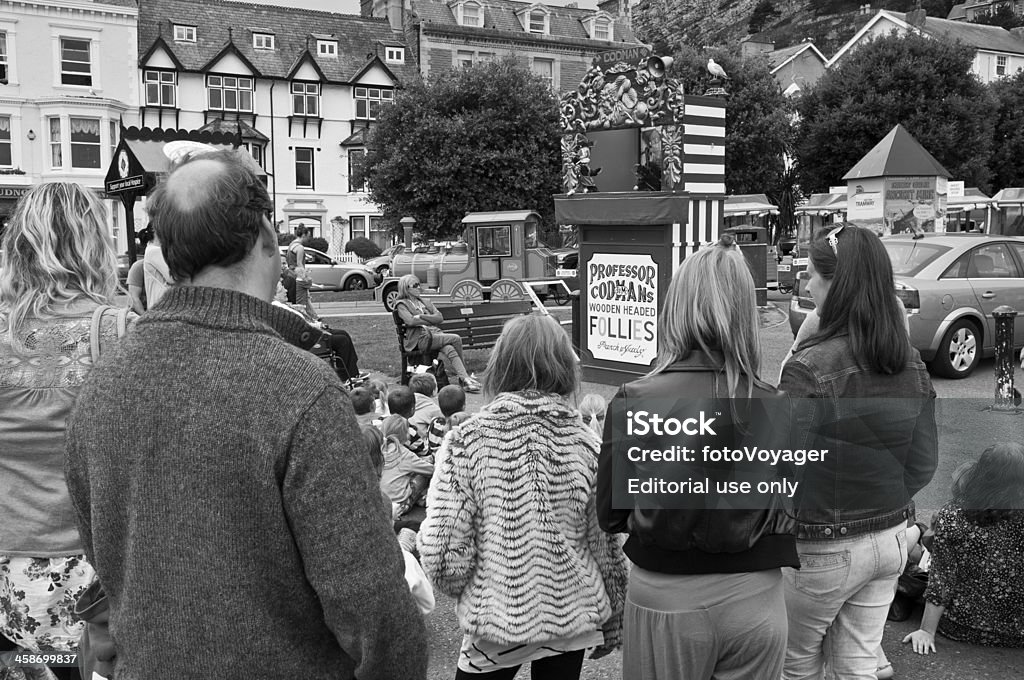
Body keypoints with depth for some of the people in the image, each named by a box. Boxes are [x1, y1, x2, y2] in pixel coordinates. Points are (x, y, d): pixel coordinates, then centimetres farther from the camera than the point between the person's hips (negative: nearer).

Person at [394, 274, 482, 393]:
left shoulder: (425, 302, 26)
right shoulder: (402, 304, 9)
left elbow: (439, 317, 11)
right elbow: (410, 321, -10)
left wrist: (421, 316, -3)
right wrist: (431, 320, -3)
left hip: (435, 334, 6)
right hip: (420, 338, -6)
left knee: (449, 350, -29)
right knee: (456, 338, -23)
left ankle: (465, 379, -34)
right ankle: (465, 377, -18)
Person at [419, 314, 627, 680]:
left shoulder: (465, 443, -15)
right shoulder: (587, 446, -8)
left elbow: (442, 554, -18)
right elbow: (608, 551, -2)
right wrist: (612, 625, 13)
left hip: (495, 620, -2)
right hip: (573, 619, 2)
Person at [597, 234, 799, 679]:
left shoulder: (633, 402, -15)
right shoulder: (773, 408, -12)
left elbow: (610, 515, -5)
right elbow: (785, 517, -3)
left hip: (664, 599, -1)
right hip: (754, 598, 1)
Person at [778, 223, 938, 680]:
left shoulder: (809, 368, -23)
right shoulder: (912, 364, -1)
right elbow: (924, 463, 5)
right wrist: (883, 506, 15)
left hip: (824, 549, -6)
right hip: (892, 539, 6)